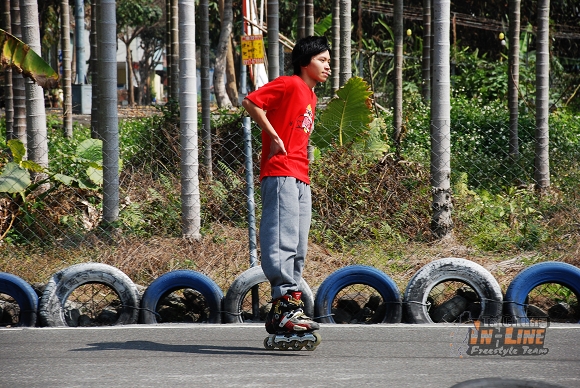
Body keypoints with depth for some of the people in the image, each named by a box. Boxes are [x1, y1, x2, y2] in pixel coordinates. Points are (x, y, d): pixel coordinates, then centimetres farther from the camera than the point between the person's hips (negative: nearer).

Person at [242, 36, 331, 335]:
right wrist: (274, 137, -13)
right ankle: (286, 303, -22)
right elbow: (251, 102, -15)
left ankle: (281, 311, 11)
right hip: (280, 174, -10)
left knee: (297, 248, 8)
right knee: (283, 241, -15)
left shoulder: (310, 97, 22)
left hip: (301, 179, 10)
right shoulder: (289, 85, -5)